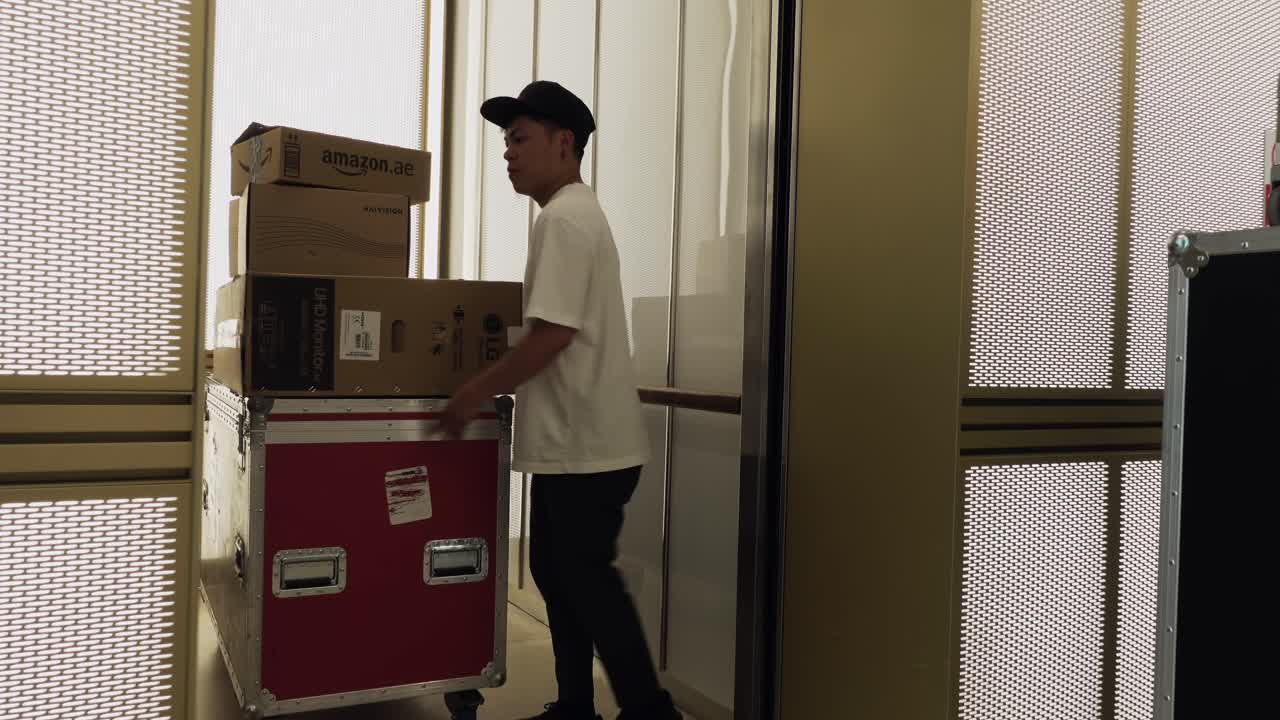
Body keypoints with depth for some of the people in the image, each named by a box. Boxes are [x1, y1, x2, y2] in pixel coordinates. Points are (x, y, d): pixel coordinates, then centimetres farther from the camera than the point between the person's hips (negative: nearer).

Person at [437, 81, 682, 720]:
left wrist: (475, 393, -14)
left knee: (587, 580, -2)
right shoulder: (574, 214, 18)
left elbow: (553, 334, -22)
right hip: (567, 441, 10)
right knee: (557, 573, 16)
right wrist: (497, 389, 21)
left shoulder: (564, 218, -15)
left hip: (587, 446, -10)